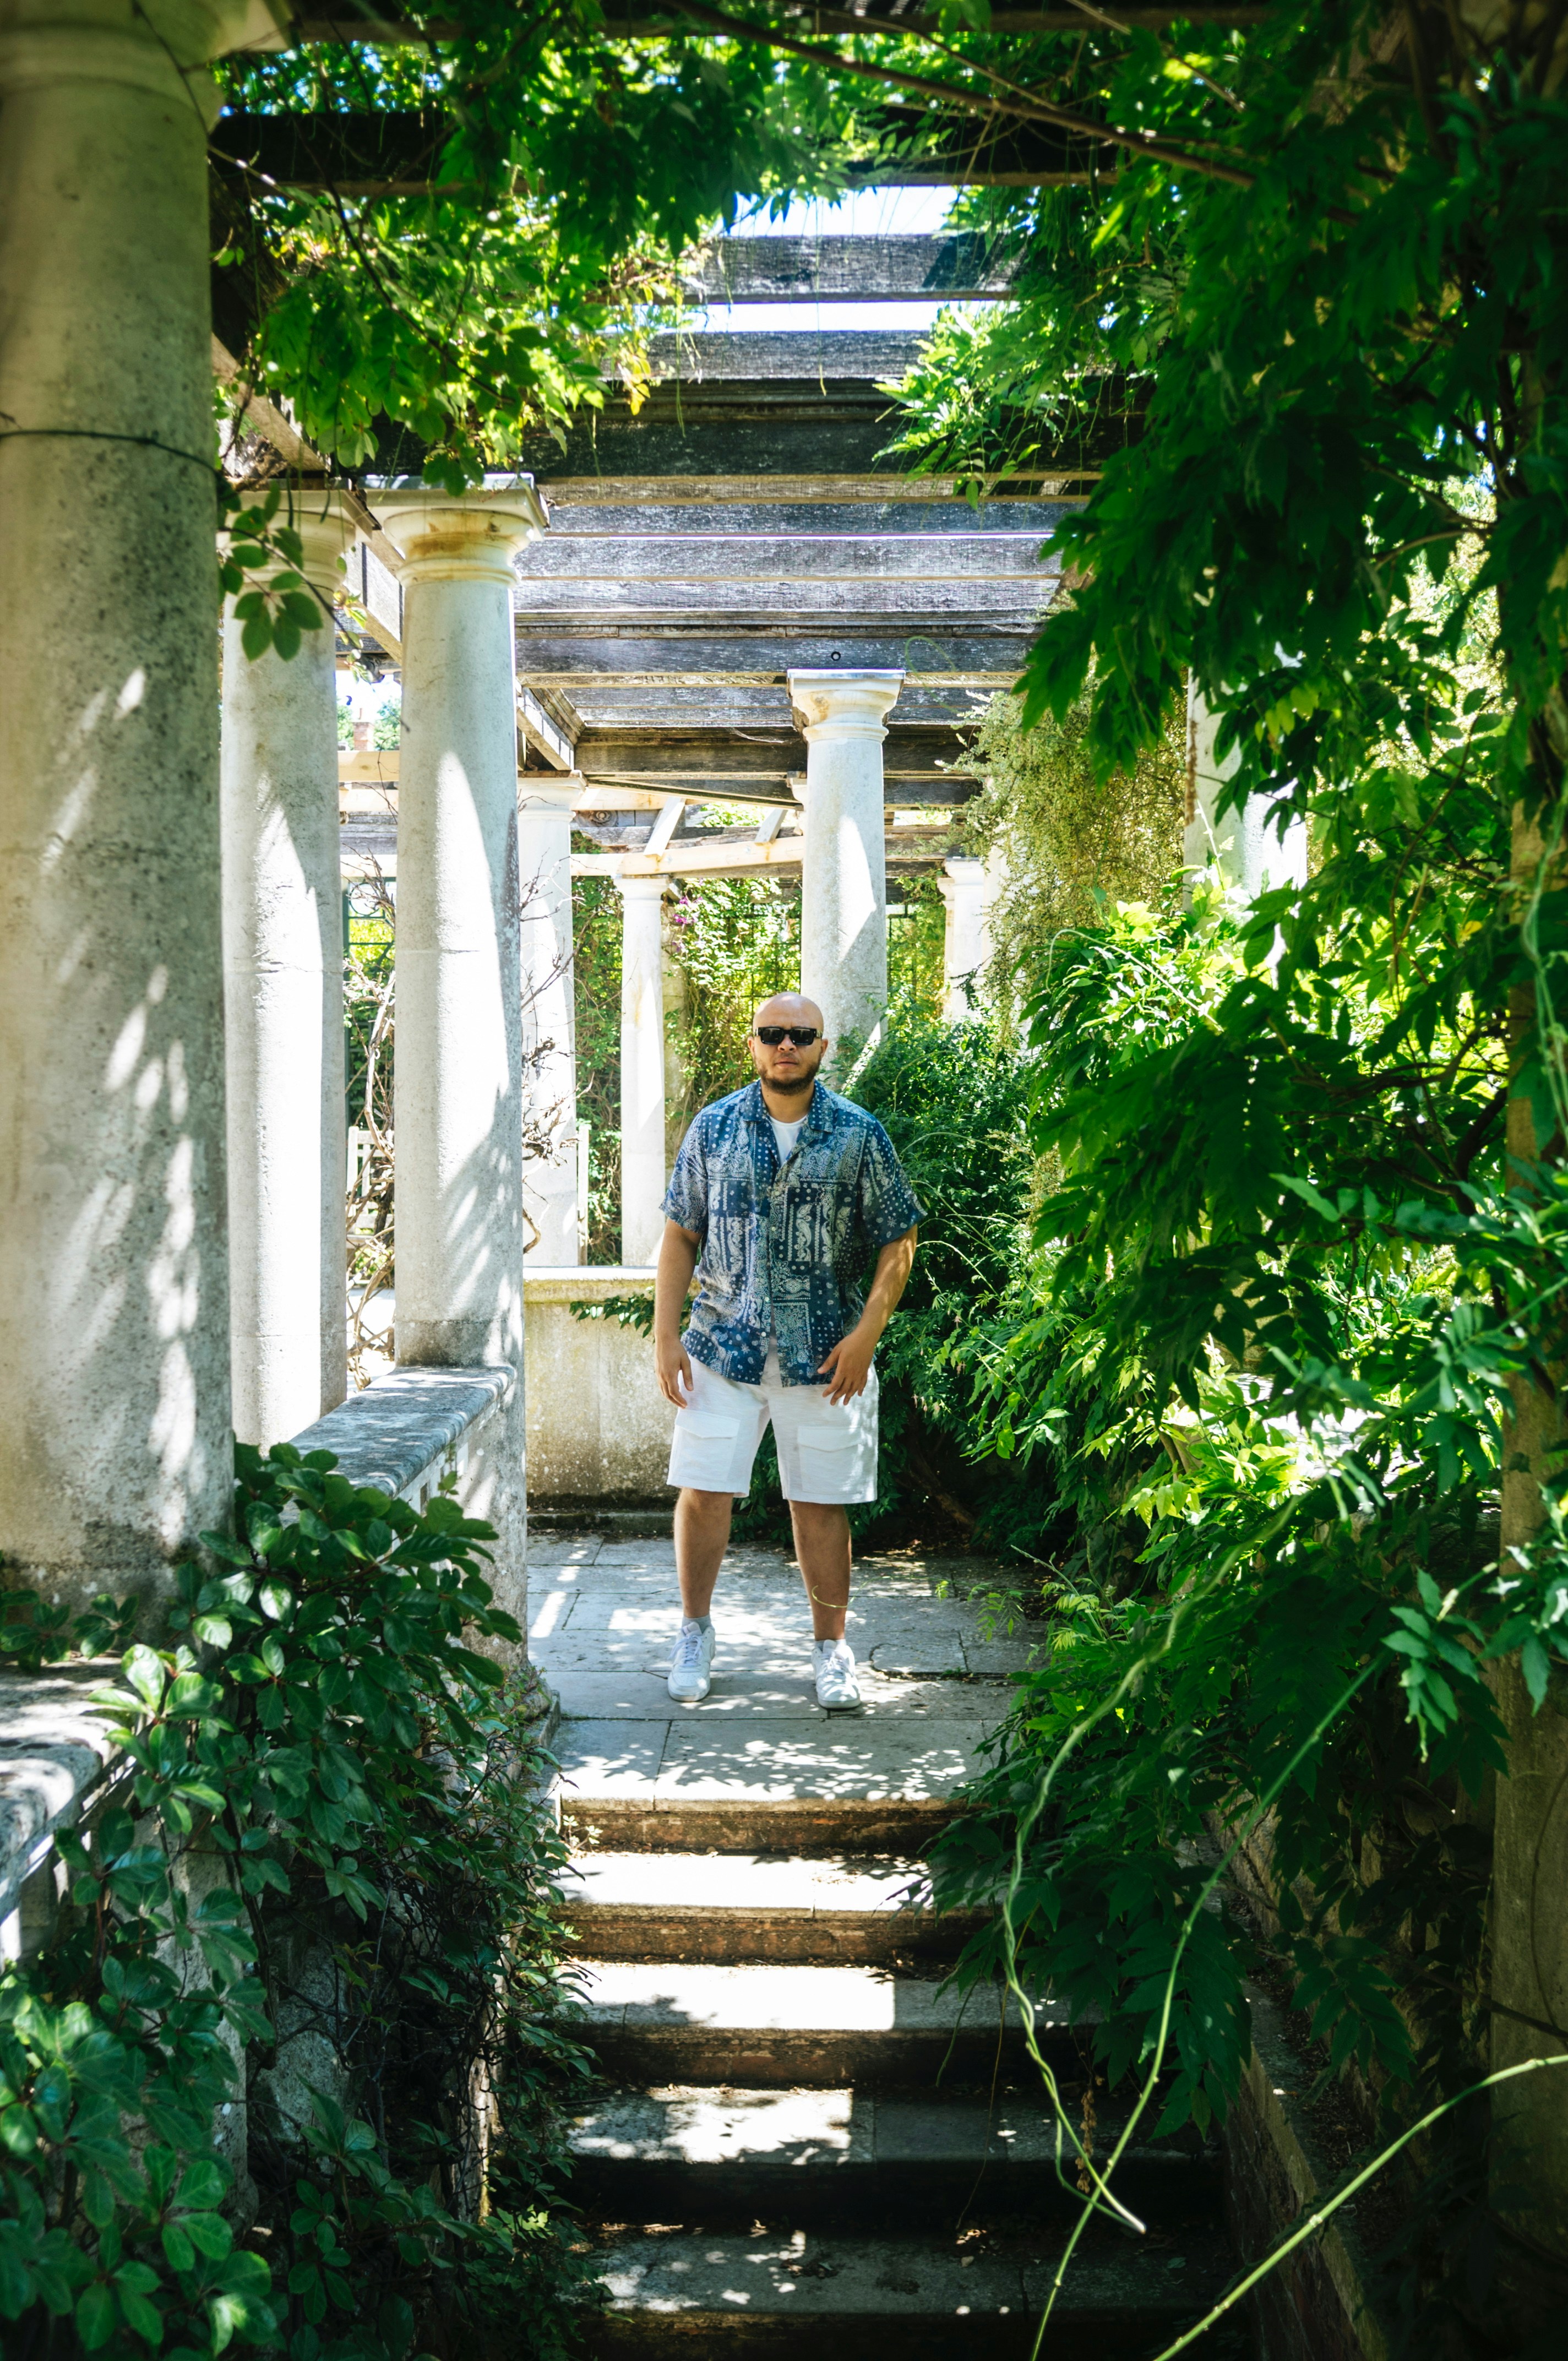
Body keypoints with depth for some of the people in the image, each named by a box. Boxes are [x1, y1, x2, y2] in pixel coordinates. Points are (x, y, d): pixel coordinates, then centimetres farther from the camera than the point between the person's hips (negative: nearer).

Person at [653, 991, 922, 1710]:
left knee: (820, 1504, 5)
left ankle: (831, 1649, 21)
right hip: (723, 1346, 1)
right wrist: (665, 1334, 0)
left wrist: (865, 1334, -8)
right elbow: (680, 1235, 7)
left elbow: (898, 1241, 1)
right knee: (703, 1492, 2)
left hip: (824, 1354, -1)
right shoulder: (714, 1127, 3)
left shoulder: (859, 1134, 0)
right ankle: (695, 1630, 23)